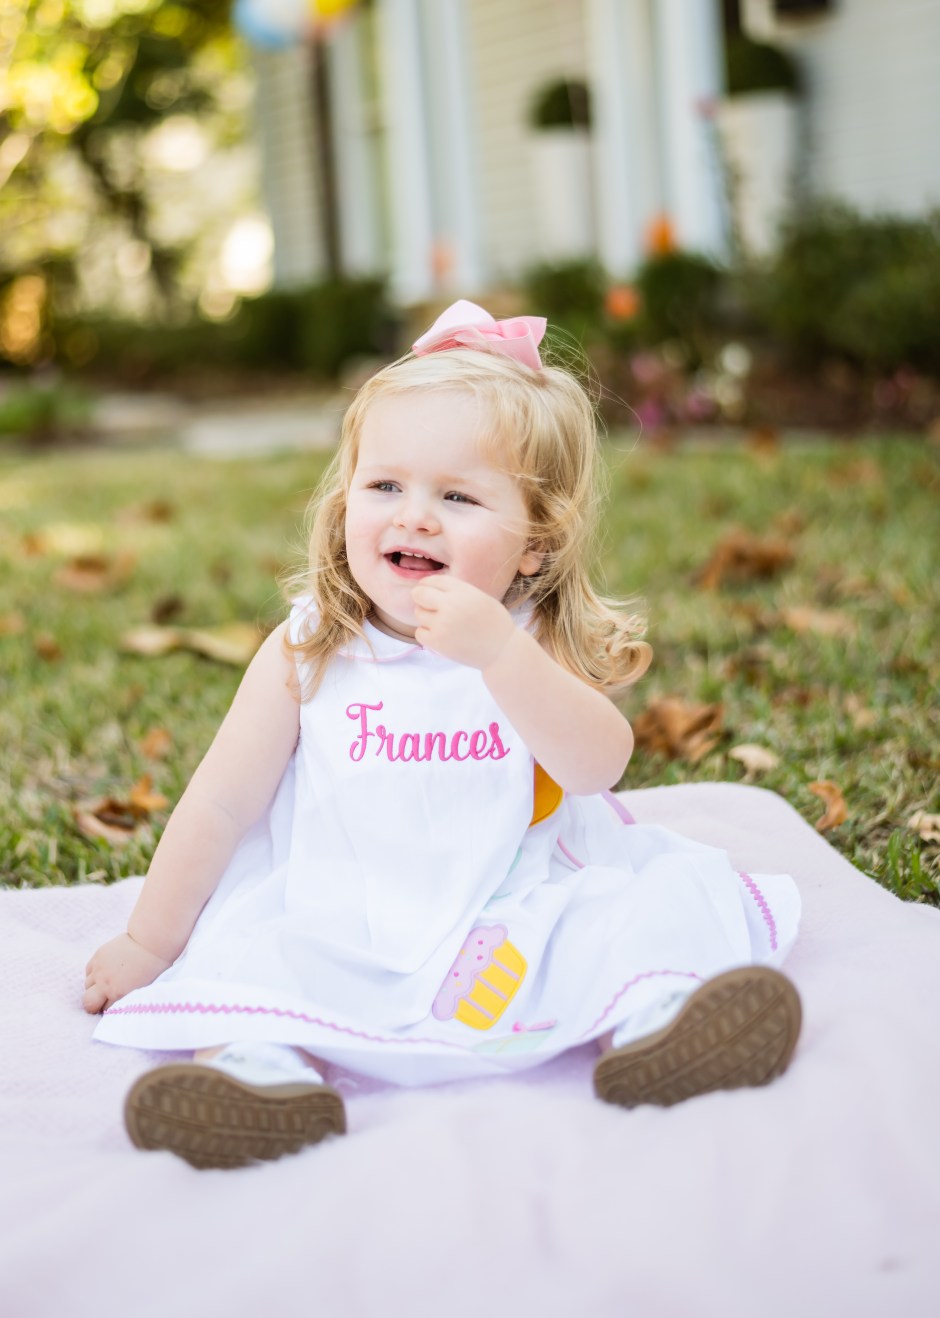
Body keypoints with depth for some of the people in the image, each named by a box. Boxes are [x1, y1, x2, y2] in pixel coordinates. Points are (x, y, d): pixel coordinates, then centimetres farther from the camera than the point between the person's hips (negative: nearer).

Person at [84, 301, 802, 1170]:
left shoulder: (541, 646, -3)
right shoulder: (305, 655, -1)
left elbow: (597, 766, -22)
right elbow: (222, 808, 4)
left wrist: (496, 652, -36)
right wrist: (150, 944, 8)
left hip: (520, 923, 0)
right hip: (338, 940, 1)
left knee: (666, 895, -18)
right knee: (243, 962, -23)